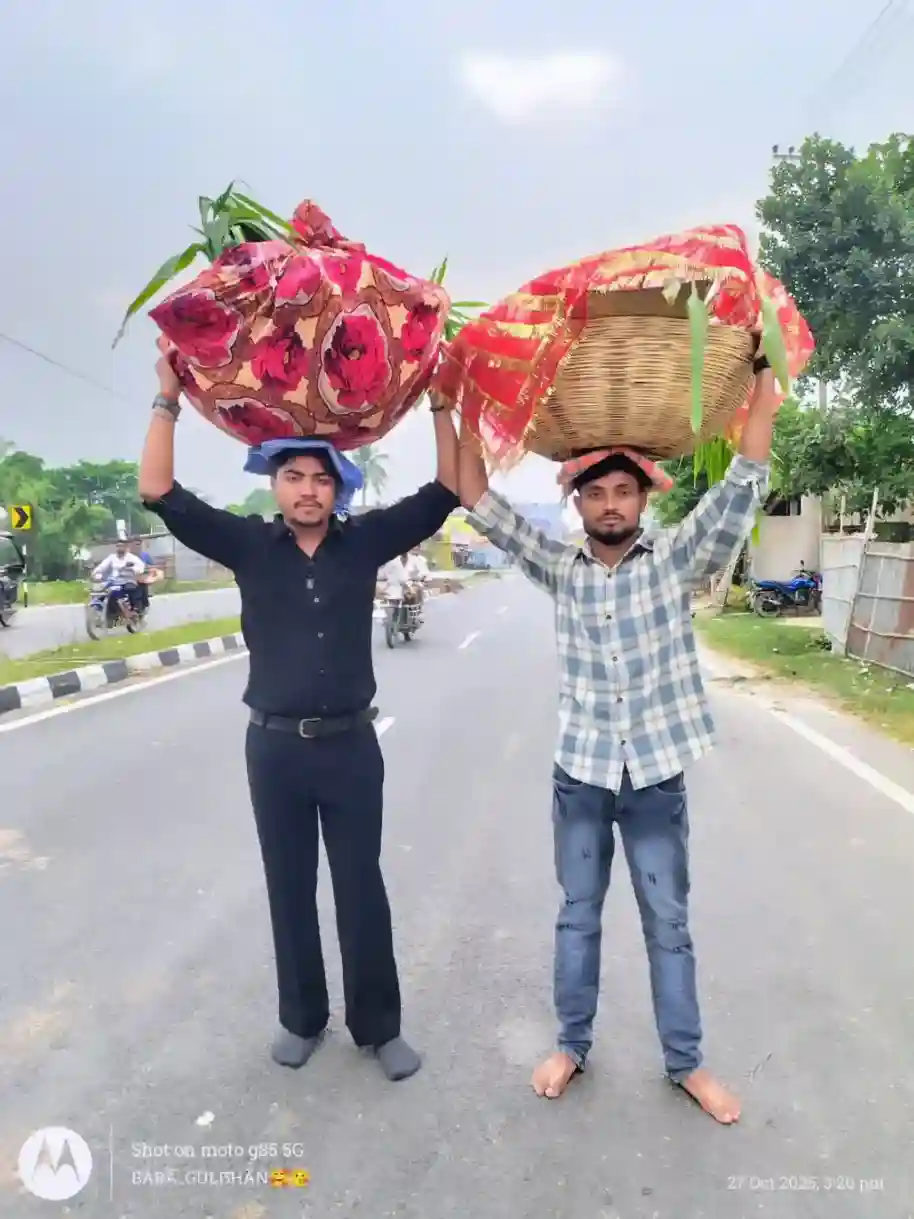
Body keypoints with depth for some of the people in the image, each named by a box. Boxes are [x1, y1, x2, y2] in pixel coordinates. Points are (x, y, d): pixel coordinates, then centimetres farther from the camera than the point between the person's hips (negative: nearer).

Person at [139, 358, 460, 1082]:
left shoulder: (364, 540, -1)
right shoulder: (250, 545, -1)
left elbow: (446, 492, -2)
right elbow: (160, 494, -4)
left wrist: (440, 401, -6)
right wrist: (168, 399, -7)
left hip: (351, 745, 0)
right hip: (274, 748, 1)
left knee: (361, 888, 11)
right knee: (289, 888, 16)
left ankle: (378, 1025, 30)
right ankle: (302, 1018, 37)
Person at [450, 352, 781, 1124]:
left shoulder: (676, 562, -5)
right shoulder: (560, 569, 0)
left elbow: (744, 486, -12)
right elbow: (483, 506, -1)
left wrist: (764, 373, -13)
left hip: (657, 777, -1)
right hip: (580, 775, 1)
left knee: (668, 925, 15)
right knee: (577, 919, 17)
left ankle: (686, 1062, 35)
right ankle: (572, 1045, 37)